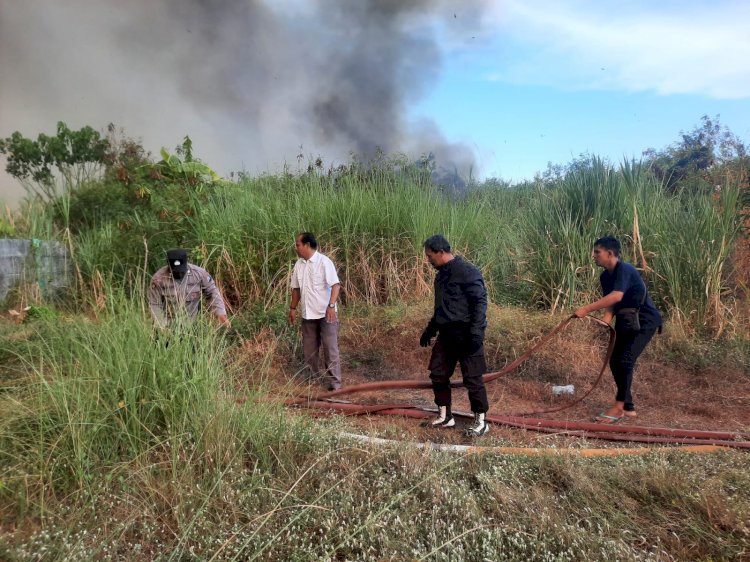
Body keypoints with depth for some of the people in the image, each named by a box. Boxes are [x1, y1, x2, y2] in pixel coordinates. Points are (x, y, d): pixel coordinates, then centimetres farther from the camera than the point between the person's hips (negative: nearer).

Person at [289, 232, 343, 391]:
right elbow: (296, 288, 16)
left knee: (330, 347, -2)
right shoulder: (299, 264, 6)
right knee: (309, 348, 13)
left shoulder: (324, 262, -13)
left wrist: (331, 306, -27)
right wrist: (293, 308, 13)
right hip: (307, 314, 6)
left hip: (325, 313, -6)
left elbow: (336, 285, -18)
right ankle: (314, 376, 28)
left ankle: (335, 382, 3)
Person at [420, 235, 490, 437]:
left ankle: (481, 422, 14)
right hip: (447, 333, 9)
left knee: (472, 378, -1)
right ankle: (444, 416, 24)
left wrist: (475, 332, -24)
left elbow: (480, 301, -18)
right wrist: (430, 329, 26)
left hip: (466, 335, -9)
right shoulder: (442, 274, 13)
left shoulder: (467, 271, -14)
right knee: (438, 374, 10)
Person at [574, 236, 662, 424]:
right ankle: (628, 407, 18)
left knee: (625, 360, -18)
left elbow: (616, 296, -38)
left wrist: (587, 309, -41)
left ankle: (619, 407, -7)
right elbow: (610, 303, 2)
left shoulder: (624, 269, -22)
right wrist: (606, 320, -20)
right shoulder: (605, 276, 5)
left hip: (645, 321, -9)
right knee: (615, 361, 6)